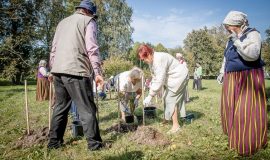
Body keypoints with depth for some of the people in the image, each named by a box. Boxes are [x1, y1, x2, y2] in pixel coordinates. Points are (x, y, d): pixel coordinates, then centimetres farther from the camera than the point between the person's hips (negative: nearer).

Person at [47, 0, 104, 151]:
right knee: (87, 109, -1)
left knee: (60, 107, 16)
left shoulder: (63, 22, 24)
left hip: (58, 71, 7)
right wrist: (97, 72, -9)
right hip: (76, 70, -7)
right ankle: (94, 143, 5)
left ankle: (54, 141, 22)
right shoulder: (88, 21, 4)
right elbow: (92, 49, -8)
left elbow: (54, 49, 22)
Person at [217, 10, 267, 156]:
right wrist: (222, 73, 14)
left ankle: (249, 143, 7)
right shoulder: (230, 40, 13)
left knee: (247, 111, -5)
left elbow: (253, 55, -26)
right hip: (232, 80, 8)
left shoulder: (252, 34, -10)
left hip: (249, 78, -8)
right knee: (232, 108, 12)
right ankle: (235, 135, 30)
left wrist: (237, 41, -21)